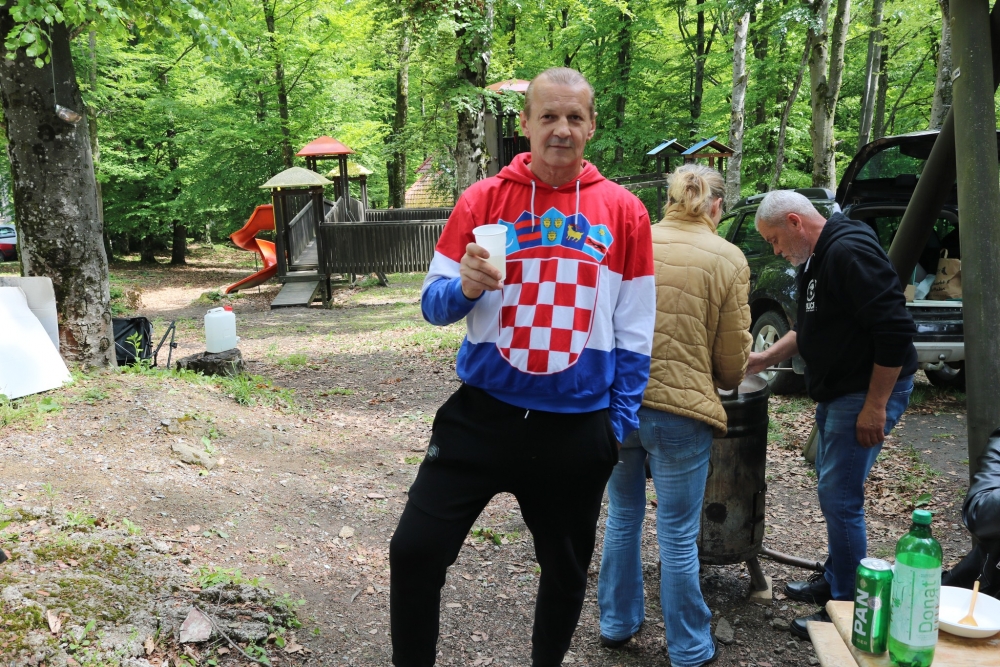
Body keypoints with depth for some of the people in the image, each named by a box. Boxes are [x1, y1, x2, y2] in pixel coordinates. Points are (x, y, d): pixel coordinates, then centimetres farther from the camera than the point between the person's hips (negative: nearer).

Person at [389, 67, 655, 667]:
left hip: (578, 428, 1)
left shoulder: (624, 211, 1)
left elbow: (634, 333, 5)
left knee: (566, 570, 17)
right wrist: (466, 286, -21)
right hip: (483, 414, 0)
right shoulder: (483, 199, -1)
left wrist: (622, 422, 3)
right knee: (414, 551, -4)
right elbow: (434, 304, 1)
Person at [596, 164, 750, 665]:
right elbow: (733, 356, -1)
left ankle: (617, 623, 38)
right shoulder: (728, 259, -4)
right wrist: (724, 383, 22)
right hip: (679, 408, -3)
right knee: (678, 537, 10)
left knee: (623, 517, 22)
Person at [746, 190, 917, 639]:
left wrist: (875, 407, -22)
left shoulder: (850, 252, -21)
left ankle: (847, 608, 8)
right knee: (831, 487, 17)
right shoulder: (814, 260, 11)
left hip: (870, 392, -10)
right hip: (835, 392, 10)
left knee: (840, 496, -6)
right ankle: (834, 580, 33)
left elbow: (895, 332, -25)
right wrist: (765, 359, 13)